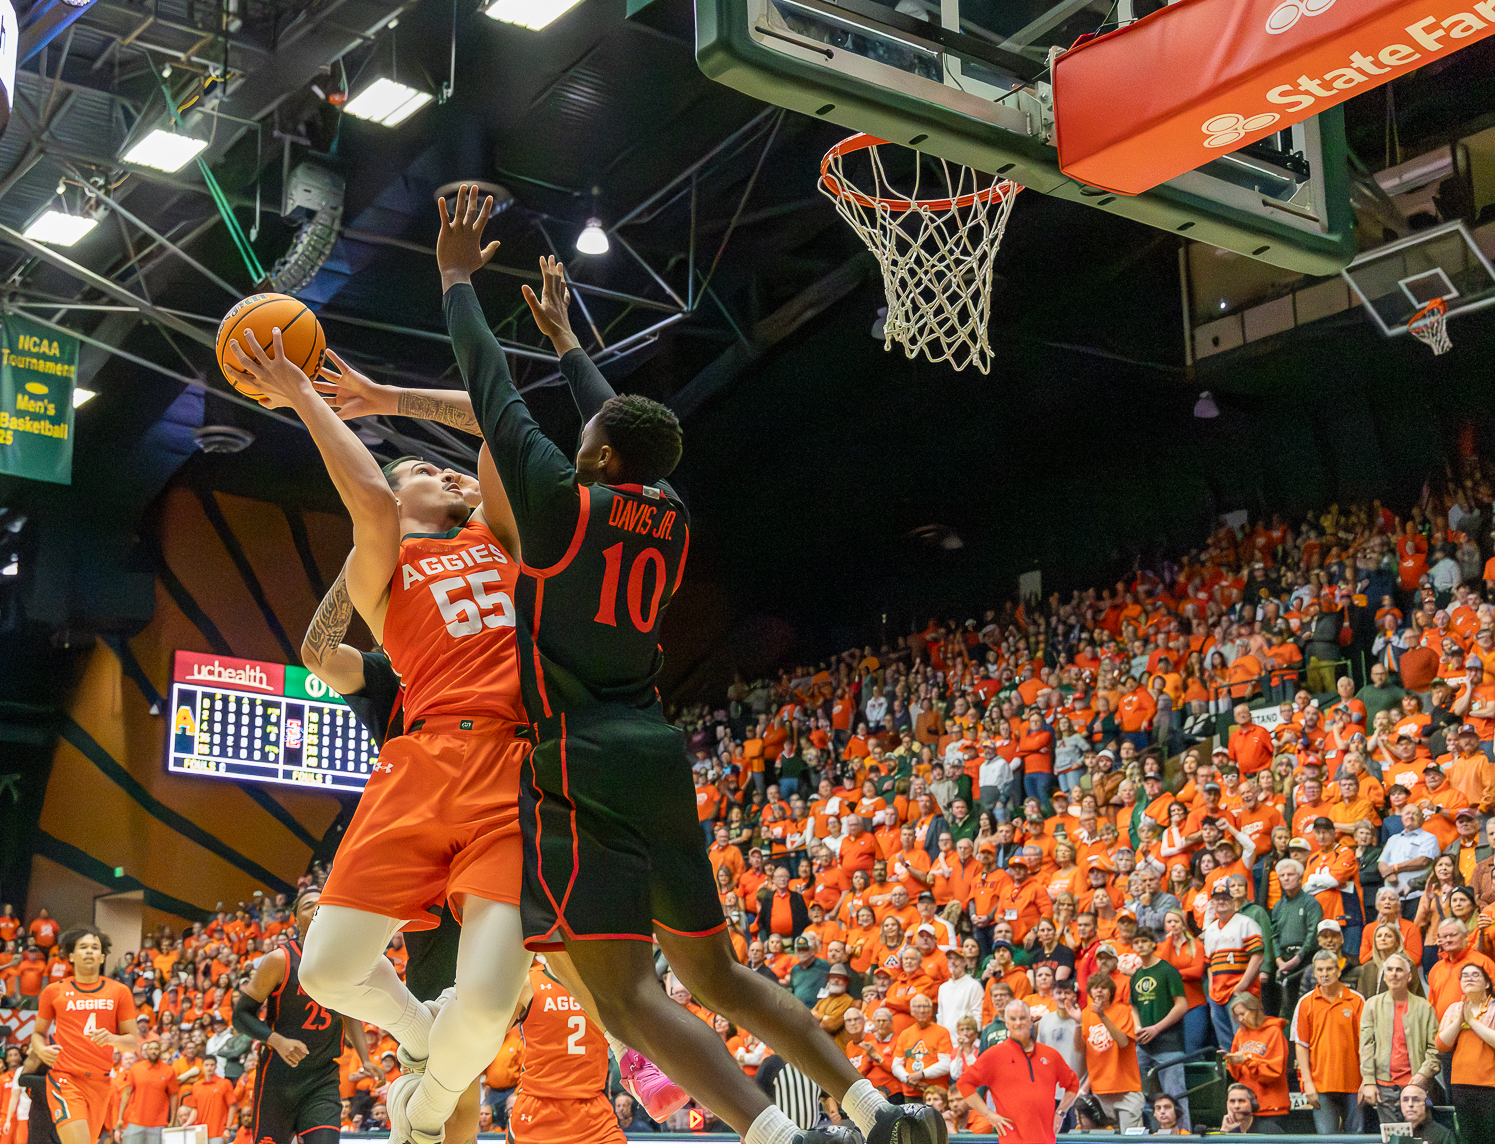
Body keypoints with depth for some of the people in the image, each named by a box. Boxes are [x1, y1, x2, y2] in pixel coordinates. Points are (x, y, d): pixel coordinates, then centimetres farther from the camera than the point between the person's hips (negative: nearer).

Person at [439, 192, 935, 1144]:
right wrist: (562, 335, 40)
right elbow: (627, 427, 28)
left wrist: (458, 277, 14)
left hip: (579, 770, -7)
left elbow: (493, 391, 2)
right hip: (657, 759, 8)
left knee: (626, 996, -13)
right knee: (717, 975, 16)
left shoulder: (562, 502, -7)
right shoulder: (671, 516, 10)